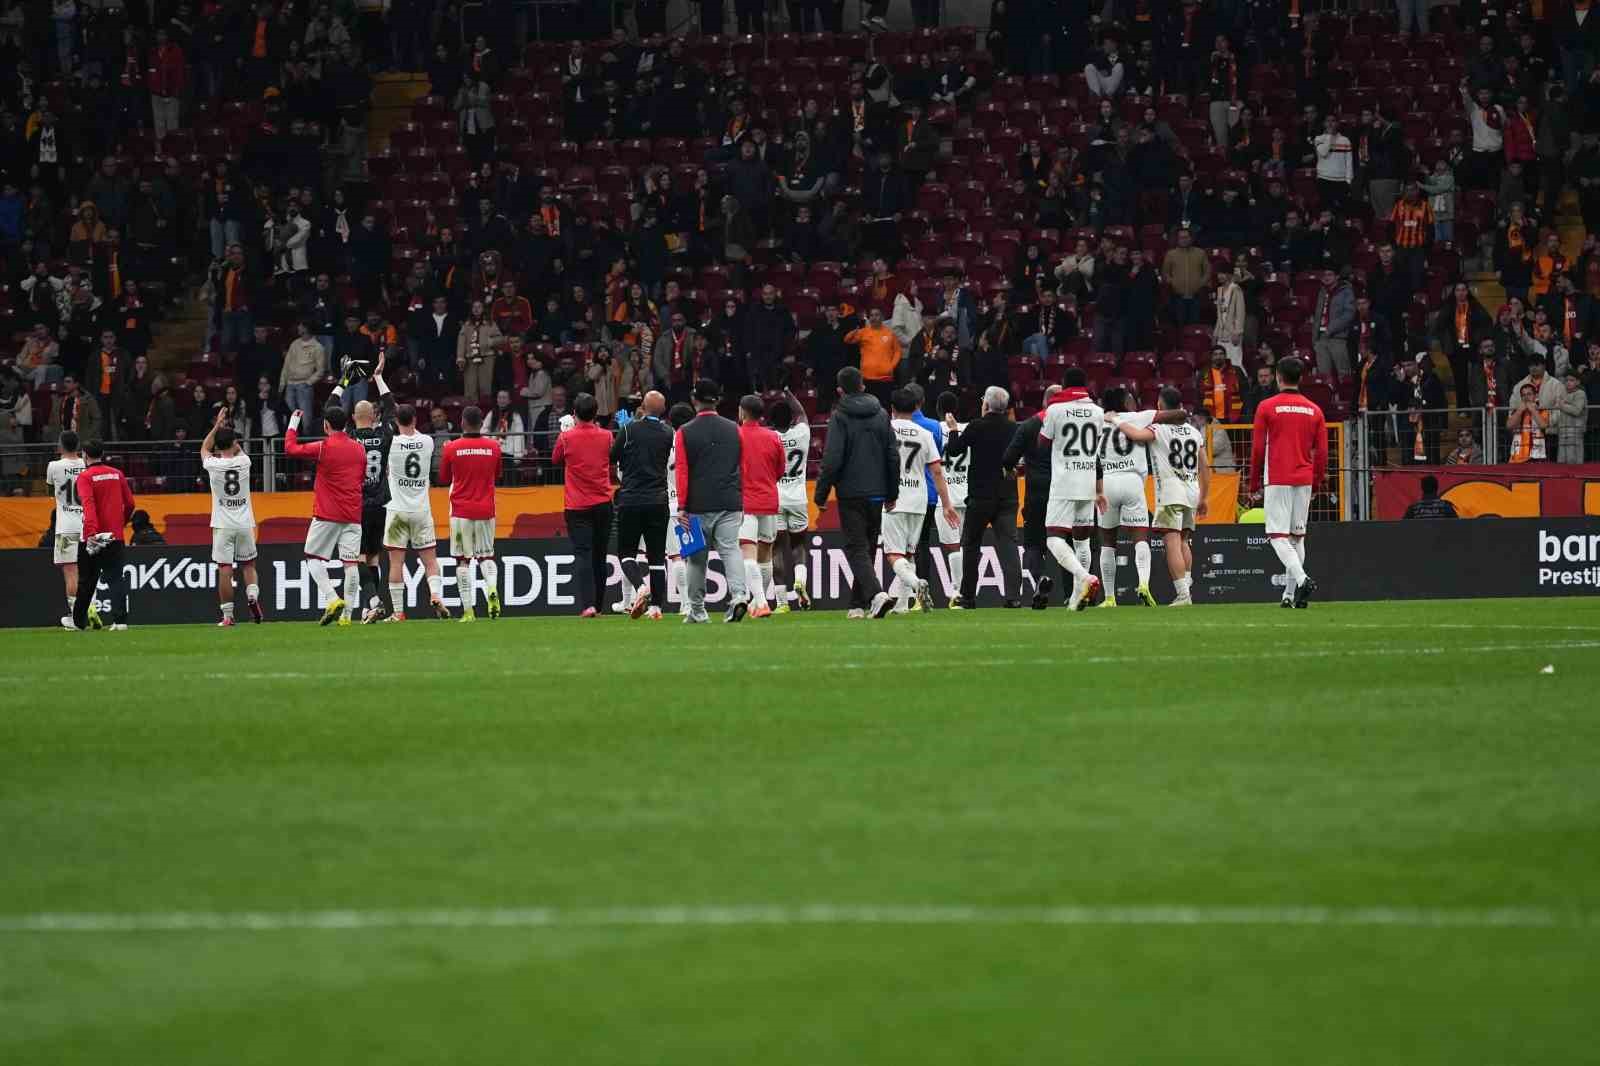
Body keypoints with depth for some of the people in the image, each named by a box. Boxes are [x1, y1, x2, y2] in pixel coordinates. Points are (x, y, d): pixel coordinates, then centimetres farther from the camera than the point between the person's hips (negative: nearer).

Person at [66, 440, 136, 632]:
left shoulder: (85, 477, -6)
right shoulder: (117, 474, 7)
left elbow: (88, 504, -20)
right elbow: (130, 504, 10)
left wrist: (91, 531, -30)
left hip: (93, 537, -3)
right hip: (115, 536, 3)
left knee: (87, 580, 9)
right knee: (116, 578, 0)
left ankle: (78, 620, 22)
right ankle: (120, 620, -14)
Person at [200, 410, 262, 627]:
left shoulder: (214, 465, -8)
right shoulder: (243, 462, -4)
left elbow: (204, 448, 15)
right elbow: (238, 449, 21)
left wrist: (217, 427, 19)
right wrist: (226, 429, 27)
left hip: (223, 525, -2)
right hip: (245, 524, 2)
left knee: (224, 569, -1)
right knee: (248, 564, 16)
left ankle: (227, 615, -2)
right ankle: (252, 595, -11)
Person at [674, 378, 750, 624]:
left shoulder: (685, 433, -2)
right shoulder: (733, 430, 7)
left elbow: (681, 471, -5)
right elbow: (742, 468, 11)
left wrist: (681, 507, -5)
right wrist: (741, 502, 18)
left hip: (698, 505, -2)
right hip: (730, 503, 2)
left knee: (696, 557, 7)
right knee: (730, 548, -3)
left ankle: (697, 611, 12)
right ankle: (739, 594, -26)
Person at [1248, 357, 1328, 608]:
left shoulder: (1266, 407, -3)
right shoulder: (1314, 410, 7)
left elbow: (1257, 449, -2)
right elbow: (1321, 453, 7)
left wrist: (1254, 484, 6)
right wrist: (1315, 482, 18)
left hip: (1277, 480, -4)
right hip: (1304, 481, 4)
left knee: (1278, 535, -7)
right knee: (1297, 536, 11)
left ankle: (1301, 579, -29)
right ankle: (1291, 594, 10)